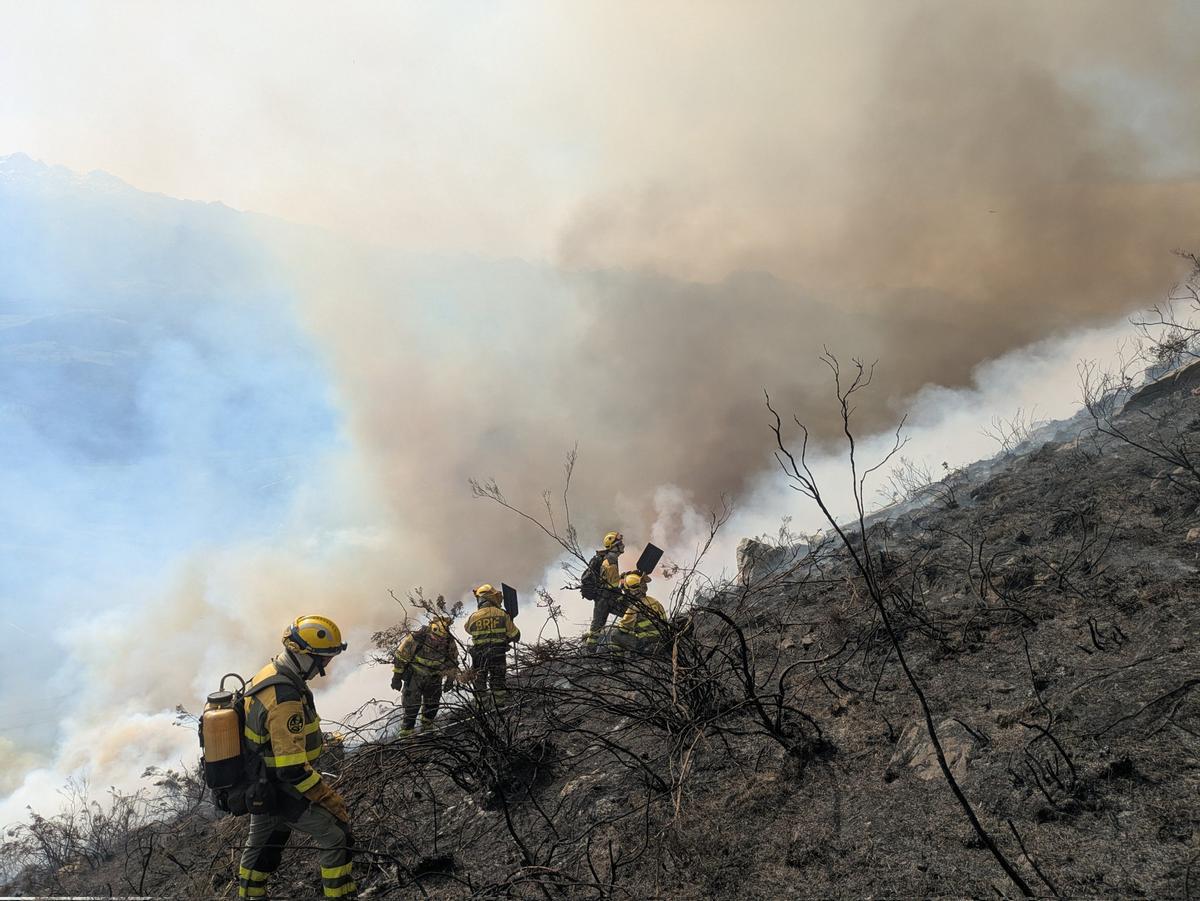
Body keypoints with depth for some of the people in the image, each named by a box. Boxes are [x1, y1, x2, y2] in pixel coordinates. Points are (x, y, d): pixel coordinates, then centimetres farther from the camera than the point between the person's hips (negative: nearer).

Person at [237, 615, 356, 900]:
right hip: (281, 791, -9)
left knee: (262, 841, 27)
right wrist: (330, 799, -22)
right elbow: (293, 770, -33)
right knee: (337, 836, 3)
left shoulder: (269, 674, -4)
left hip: (258, 782, 9)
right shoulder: (285, 701, -34)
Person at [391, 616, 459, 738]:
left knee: (433, 703, 7)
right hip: (414, 676, -3)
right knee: (412, 704, -7)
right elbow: (400, 657, -17)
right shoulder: (415, 639, -33)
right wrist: (396, 677, -9)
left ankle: (427, 727, 30)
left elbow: (453, 661, 0)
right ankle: (406, 733, 5)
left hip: (434, 676, 3)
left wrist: (450, 679, 4)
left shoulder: (449, 642, -22)